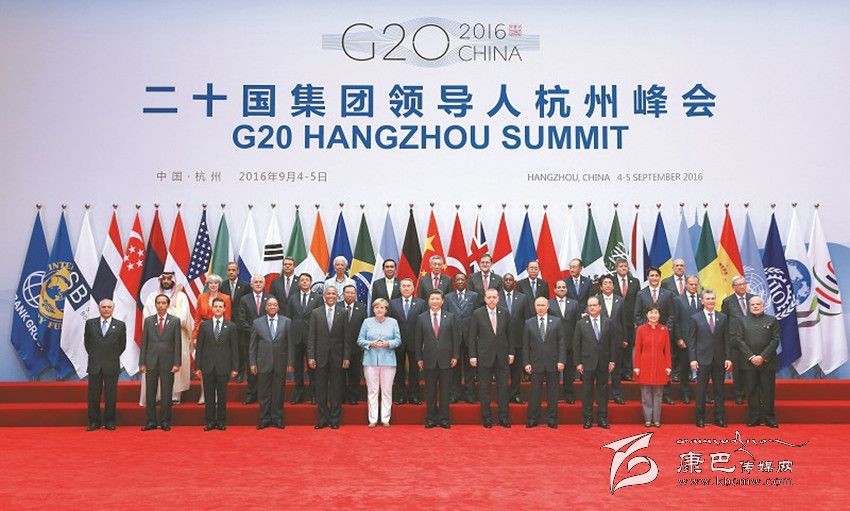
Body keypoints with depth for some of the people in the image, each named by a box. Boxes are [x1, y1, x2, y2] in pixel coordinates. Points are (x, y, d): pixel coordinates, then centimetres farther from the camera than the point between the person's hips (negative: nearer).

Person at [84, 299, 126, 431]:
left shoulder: (120, 325, 3)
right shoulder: (90, 323, 6)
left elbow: (122, 345, 9)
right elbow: (86, 342, 13)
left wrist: (113, 357, 7)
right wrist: (93, 356, 10)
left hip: (112, 365, -1)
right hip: (94, 365, 1)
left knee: (111, 395, 4)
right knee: (93, 395, 4)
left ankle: (109, 422, 12)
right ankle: (94, 422, 12)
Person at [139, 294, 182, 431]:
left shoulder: (175, 321, 2)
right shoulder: (148, 320, 7)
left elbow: (178, 343, -1)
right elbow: (144, 343, 6)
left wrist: (177, 363, -7)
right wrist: (142, 363, 0)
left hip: (168, 363, -2)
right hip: (151, 362, 2)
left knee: (166, 394, 3)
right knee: (150, 394, 4)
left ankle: (165, 422, 11)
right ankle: (150, 422, 12)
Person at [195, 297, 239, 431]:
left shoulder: (231, 326, 3)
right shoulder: (204, 325, 5)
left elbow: (234, 348, 2)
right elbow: (199, 347, 5)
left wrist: (235, 368, -2)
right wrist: (197, 367, 1)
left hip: (223, 367, -1)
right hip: (208, 366, 1)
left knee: (222, 396, 5)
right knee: (209, 396, 5)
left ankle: (221, 422, 13)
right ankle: (209, 422, 13)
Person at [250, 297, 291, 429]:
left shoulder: (286, 322, 4)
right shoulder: (257, 322, 5)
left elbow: (290, 343, 3)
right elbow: (253, 345, 5)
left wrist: (290, 362, -1)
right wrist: (252, 363, 0)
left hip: (280, 363, 0)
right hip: (263, 363, 0)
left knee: (278, 392, 6)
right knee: (264, 393, 5)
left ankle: (277, 419, 16)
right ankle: (264, 419, 14)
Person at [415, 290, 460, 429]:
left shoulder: (450, 317, 3)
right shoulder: (421, 318, 4)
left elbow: (456, 338, 3)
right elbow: (418, 340, 5)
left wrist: (455, 356, -3)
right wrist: (419, 358, 1)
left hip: (446, 360, 0)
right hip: (429, 360, 0)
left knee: (444, 390, 5)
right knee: (430, 391, 5)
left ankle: (444, 418, 13)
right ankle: (431, 418, 14)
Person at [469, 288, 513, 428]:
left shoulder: (505, 313, 4)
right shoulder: (477, 314, -3)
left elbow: (509, 334, 9)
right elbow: (472, 336, -2)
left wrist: (511, 352, 6)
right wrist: (472, 355, -5)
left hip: (502, 356, 2)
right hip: (484, 356, -2)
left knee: (503, 387, 5)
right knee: (484, 388, 4)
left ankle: (503, 417, 13)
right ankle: (486, 417, 14)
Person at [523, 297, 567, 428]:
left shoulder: (557, 322, 3)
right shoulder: (529, 323, 4)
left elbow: (562, 343, 1)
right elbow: (525, 345, 4)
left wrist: (561, 361, -7)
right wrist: (527, 363, -2)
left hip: (553, 363, 0)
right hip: (536, 364, 0)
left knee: (552, 393, 6)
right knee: (535, 393, 1)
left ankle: (552, 420, 15)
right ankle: (532, 420, 9)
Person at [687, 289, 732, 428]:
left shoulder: (723, 318, 8)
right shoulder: (695, 318, 1)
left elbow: (727, 340, 7)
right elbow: (691, 341, -1)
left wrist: (728, 358, 0)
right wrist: (692, 359, -8)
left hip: (719, 359, 2)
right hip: (703, 359, -2)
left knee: (719, 390, 7)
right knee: (701, 390, 3)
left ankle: (719, 418, 15)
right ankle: (700, 418, 11)